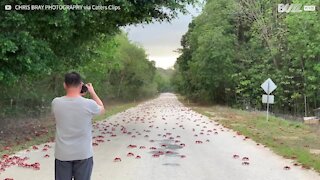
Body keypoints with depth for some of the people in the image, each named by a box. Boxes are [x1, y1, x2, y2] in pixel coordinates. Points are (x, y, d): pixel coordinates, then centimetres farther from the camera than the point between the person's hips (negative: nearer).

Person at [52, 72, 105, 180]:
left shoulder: (56, 103, -10)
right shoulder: (89, 104, -15)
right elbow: (102, 109, 8)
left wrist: (77, 95, 15)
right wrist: (92, 92, 15)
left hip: (62, 154, 1)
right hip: (83, 154, -1)